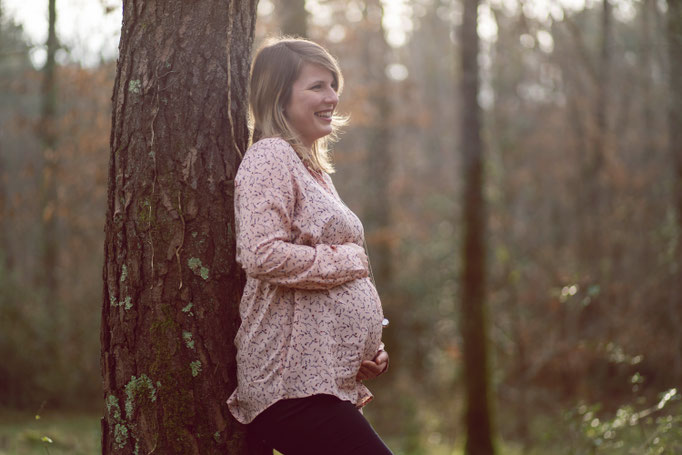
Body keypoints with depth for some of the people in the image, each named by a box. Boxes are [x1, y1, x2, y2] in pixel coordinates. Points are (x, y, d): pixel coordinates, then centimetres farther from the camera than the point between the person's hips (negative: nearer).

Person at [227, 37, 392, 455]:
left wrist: (367, 349, 12)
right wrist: (349, 260, -11)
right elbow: (263, 256, -22)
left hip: (329, 381, 10)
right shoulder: (269, 157, -8)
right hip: (296, 386, -10)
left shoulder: (315, 169, 21)